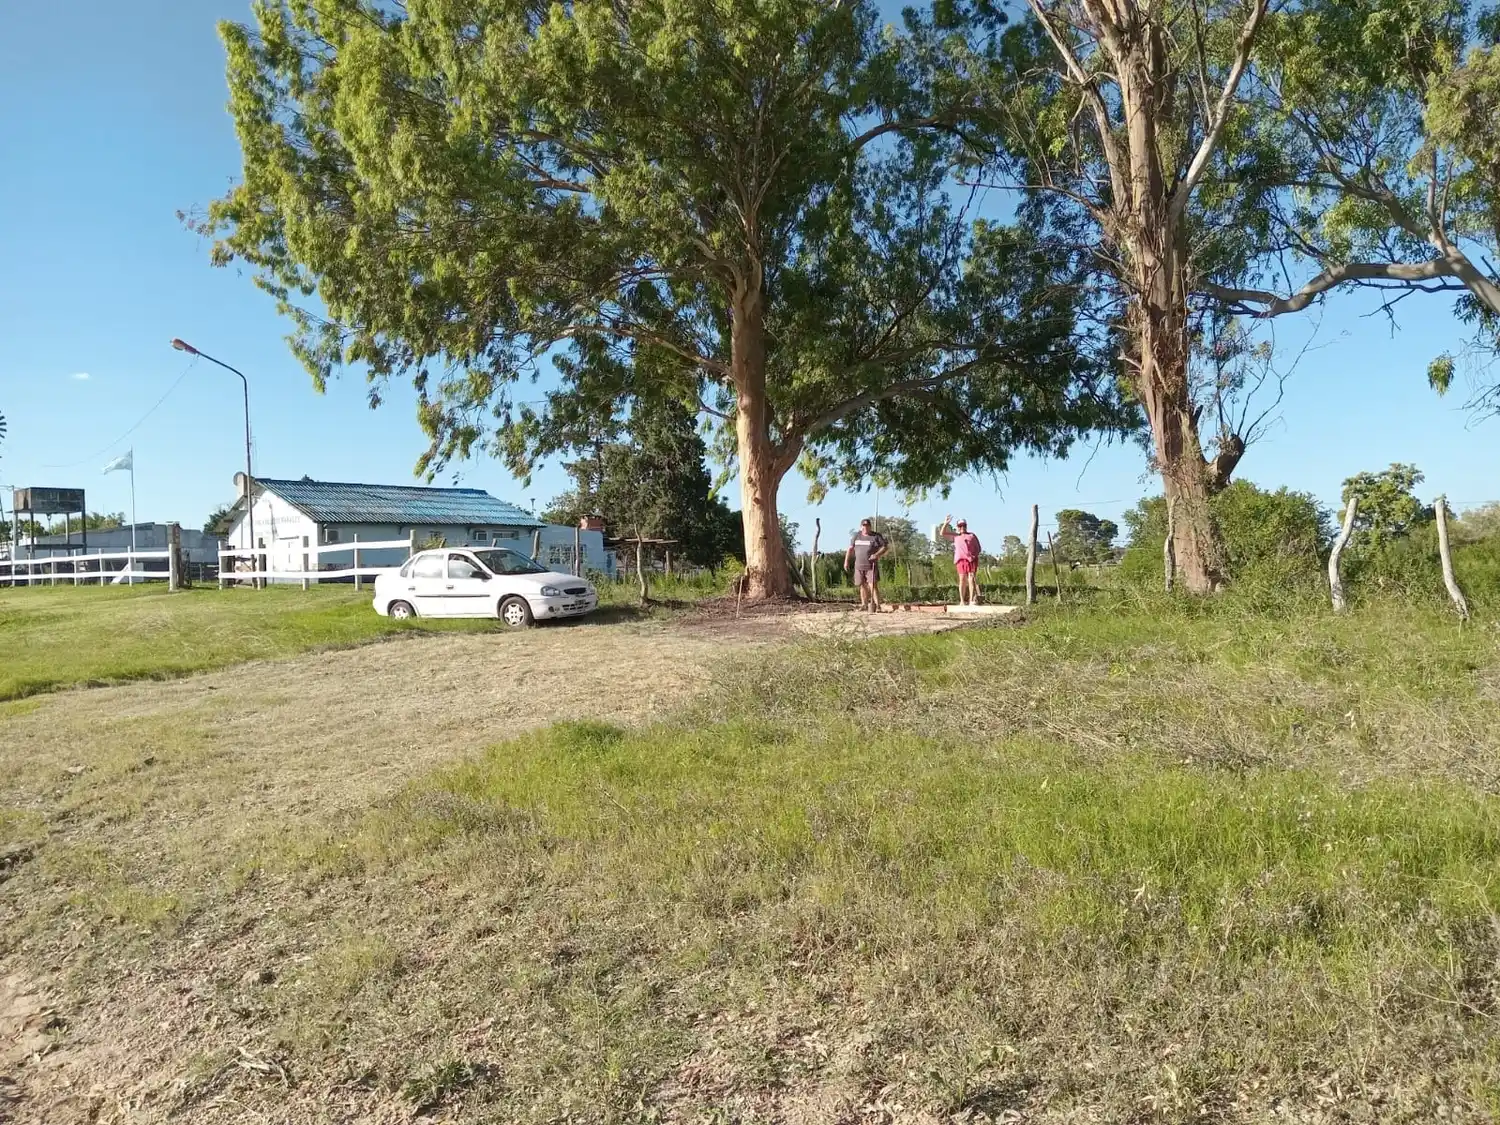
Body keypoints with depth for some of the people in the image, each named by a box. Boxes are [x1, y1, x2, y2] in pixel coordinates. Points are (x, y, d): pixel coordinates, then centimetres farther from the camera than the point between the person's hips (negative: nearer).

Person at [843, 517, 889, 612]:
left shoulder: (876, 536, -2)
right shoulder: (857, 536, 10)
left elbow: (886, 547, -4)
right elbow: (851, 548, 14)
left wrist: (877, 555, -19)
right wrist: (846, 561, 6)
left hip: (871, 566, -4)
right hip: (859, 566, 4)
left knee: (873, 585, -13)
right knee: (863, 586, 10)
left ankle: (877, 606, -15)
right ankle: (864, 604, 23)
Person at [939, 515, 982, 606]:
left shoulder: (972, 535, 21)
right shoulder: (955, 536, 22)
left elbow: (978, 547, 18)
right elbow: (942, 533, 18)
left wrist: (976, 555, 1)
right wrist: (946, 523, 8)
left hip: (972, 559, 0)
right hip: (961, 559, 0)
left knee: (971, 579, -10)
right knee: (962, 579, -4)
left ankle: (972, 600, -15)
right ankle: (962, 601, -3)